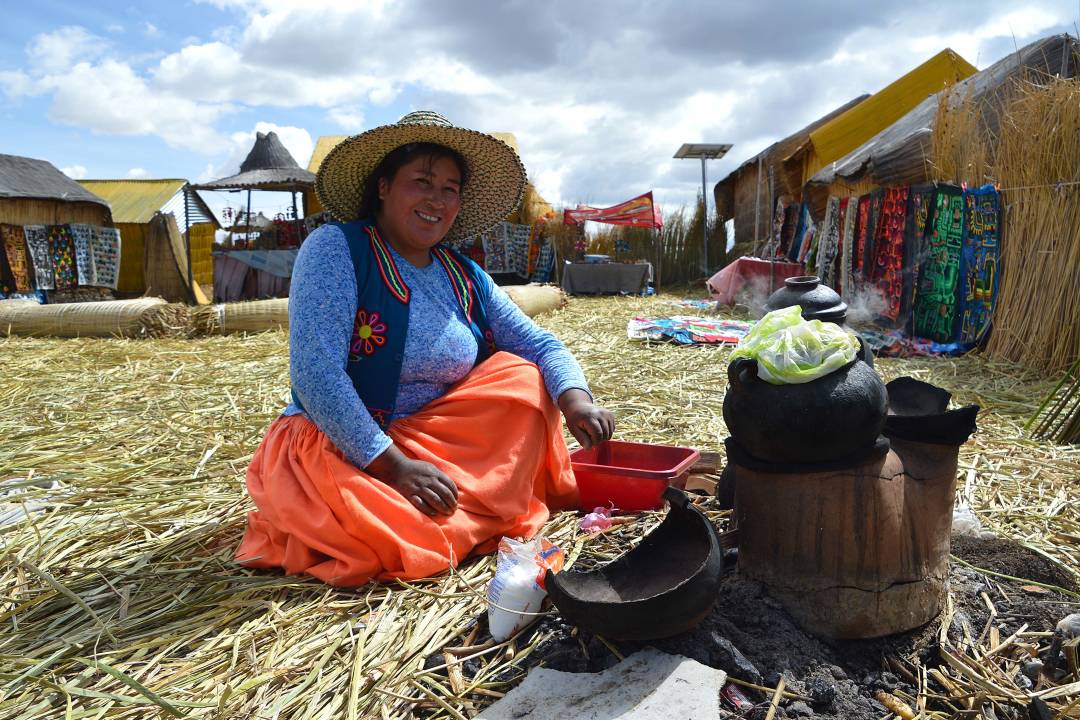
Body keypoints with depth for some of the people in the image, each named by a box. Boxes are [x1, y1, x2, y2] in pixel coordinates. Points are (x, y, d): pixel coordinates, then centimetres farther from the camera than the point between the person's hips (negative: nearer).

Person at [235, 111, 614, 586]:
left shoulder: (464, 276, 5)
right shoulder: (335, 247, -13)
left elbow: (539, 345, 4)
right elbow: (315, 373, -22)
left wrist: (574, 398, -19)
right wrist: (392, 466, -26)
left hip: (436, 436, 6)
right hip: (336, 446, -5)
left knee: (522, 378, -5)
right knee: (408, 540, -29)